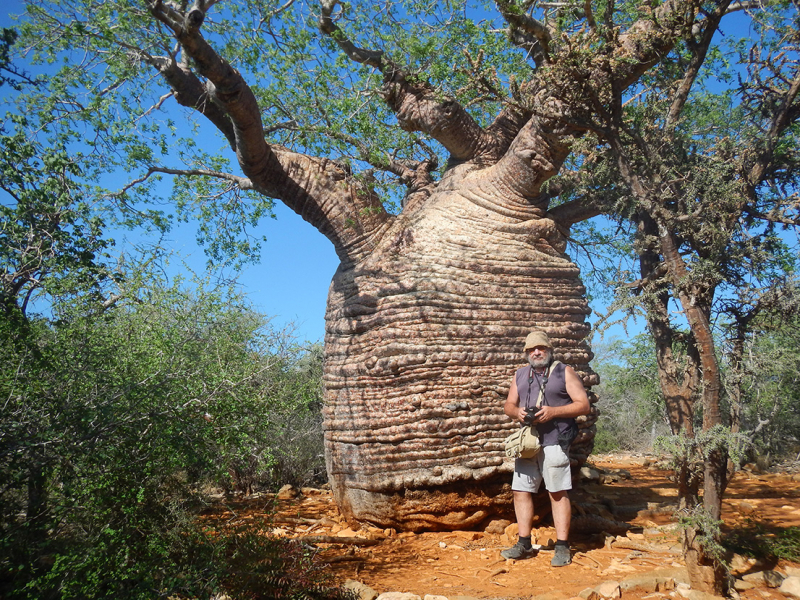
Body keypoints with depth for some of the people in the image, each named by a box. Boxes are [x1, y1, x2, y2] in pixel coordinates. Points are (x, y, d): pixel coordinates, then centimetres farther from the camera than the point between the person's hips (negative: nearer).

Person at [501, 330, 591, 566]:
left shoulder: (564, 372, 3)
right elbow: (508, 405, 20)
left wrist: (553, 411, -15)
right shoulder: (520, 375, 17)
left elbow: (583, 404, -2)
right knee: (521, 491, 5)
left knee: (558, 493, -4)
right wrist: (517, 411, -5)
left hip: (554, 442, -5)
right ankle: (524, 544, 15)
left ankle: (562, 548, 4)